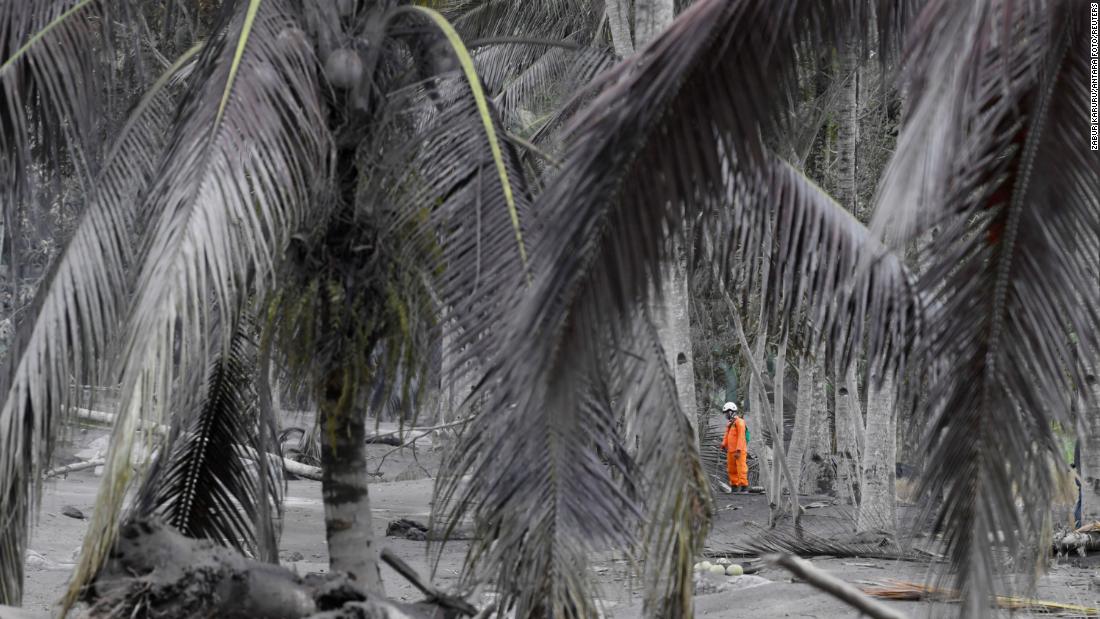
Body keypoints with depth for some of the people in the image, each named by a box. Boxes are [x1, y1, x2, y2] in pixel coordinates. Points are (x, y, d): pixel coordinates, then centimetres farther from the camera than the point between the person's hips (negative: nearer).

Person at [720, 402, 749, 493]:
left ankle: (744, 488, -11)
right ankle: (734, 487, 18)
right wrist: (724, 445, -3)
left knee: (741, 469, -11)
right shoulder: (730, 423, 17)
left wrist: (738, 450, -22)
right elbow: (727, 436, 15)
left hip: (739, 451, -9)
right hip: (731, 451, 9)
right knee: (731, 470, 11)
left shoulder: (739, 422, -10)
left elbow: (741, 437, -17)